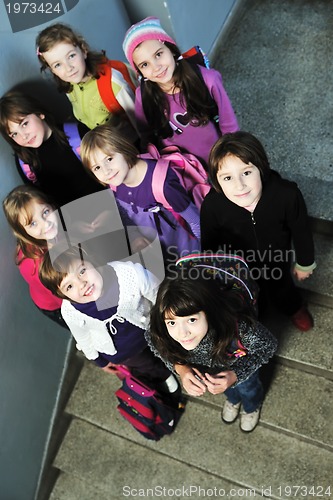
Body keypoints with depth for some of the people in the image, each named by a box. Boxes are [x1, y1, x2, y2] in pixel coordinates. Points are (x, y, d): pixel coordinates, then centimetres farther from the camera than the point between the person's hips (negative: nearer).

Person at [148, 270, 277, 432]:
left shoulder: (238, 326, -49)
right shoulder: (160, 333, -41)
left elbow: (267, 346, -28)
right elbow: (153, 341, -15)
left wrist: (236, 375, -37)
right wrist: (179, 367, -31)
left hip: (242, 362, -2)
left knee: (247, 388, 32)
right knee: (228, 388, 35)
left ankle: (252, 408, 68)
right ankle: (233, 400, 71)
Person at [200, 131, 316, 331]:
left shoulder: (287, 195, -37)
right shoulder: (212, 205, -36)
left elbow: (301, 232, -16)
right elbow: (208, 243, -15)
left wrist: (304, 263, -1)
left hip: (277, 261, 0)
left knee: (280, 287, 32)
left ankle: (295, 307, 68)